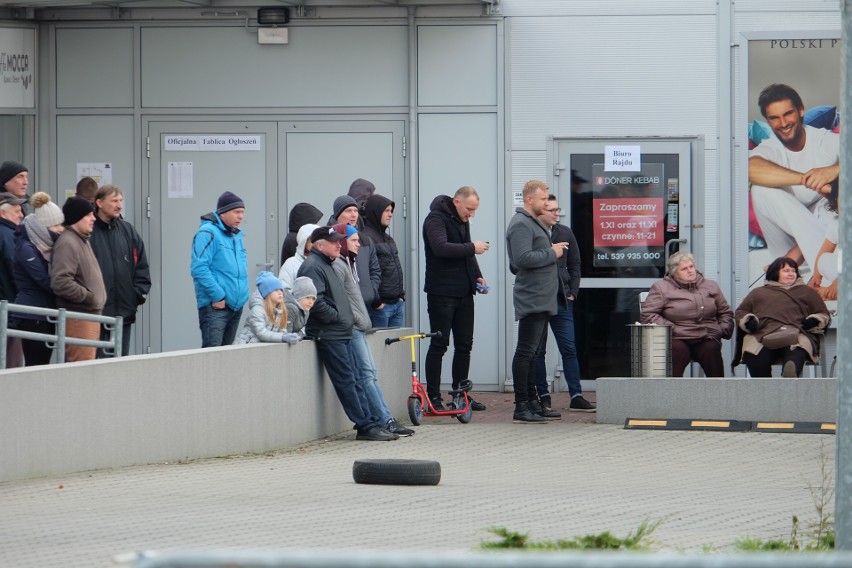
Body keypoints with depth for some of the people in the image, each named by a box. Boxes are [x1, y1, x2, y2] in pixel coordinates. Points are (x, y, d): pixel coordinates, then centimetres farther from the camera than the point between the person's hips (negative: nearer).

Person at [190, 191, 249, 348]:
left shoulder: (236, 235, 18)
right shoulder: (208, 233, -10)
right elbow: (199, 269, -18)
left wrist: (242, 295, 14)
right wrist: (217, 296, -19)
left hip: (235, 305, 9)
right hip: (215, 306, -9)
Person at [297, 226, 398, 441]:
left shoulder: (326, 265, 21)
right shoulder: (312, 266, -12)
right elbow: (316, 302, -23)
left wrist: (347, 318, 20)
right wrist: (335, 317, -14)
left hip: (340, 334, 10)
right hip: (328, 335, -10)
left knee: (350, 381, 9)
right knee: (346, 381, -9)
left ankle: (365, 425, 10)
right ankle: (365, 426, -9)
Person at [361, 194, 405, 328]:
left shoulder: (388, 238, 18)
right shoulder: (366, 238, -12)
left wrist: (401, 294, 16)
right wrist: (376, 302, -19)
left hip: (397, 302, 9)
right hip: (380, 306, -9)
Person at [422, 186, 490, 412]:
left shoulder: (462, 221, 16)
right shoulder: (436, 219, -12)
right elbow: (441, 248, -28)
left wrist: (477, 277, 12)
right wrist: (472, 248, -24)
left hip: (464, 292, 8)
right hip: (442, 293, -8)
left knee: (464, 345, 10)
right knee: (439, 345, -4)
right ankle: (433, 398, 0)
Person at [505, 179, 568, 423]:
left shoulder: (534, 223, 21)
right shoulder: (521, 224, -13)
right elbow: (523, 258, -25)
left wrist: (552, 250, 13)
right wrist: (552, 254, -15)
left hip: (543, 300, 11)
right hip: (532, 300, -11)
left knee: (532, 351, 14)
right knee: (526, 351, -10)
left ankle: (531, 401, 19)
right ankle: (522, 407, -11)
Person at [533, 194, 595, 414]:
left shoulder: (565, 233, 7)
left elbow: (574, 264, 14)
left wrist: (572, 292, 6)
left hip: (561, 300, 4)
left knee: (569, 348, 1)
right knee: (538, 350, 3)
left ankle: (576, 397, 2)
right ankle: (543, 397, 8)